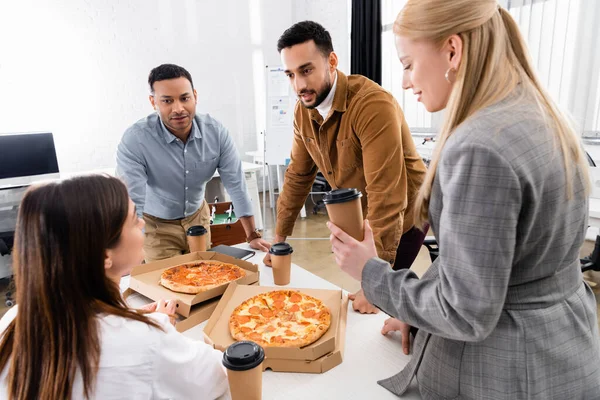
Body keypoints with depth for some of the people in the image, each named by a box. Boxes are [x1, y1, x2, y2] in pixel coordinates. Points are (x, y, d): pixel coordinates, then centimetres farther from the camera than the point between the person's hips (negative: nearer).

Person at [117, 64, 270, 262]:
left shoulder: (215, 131, -18)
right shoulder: (134, 140, -27)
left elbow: (235, 184, -13)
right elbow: (132, 202, -31)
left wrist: (252, 236, -12)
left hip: (198, 217, 4)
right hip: (156, 225, -3)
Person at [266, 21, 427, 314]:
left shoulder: (374, 106, -30)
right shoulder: (304, 109, -6)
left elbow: (387, 197, -32)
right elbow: (297, 176, 3)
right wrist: (279, 240, 4)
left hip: (400, 220, -6)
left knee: (378, 305, -3)